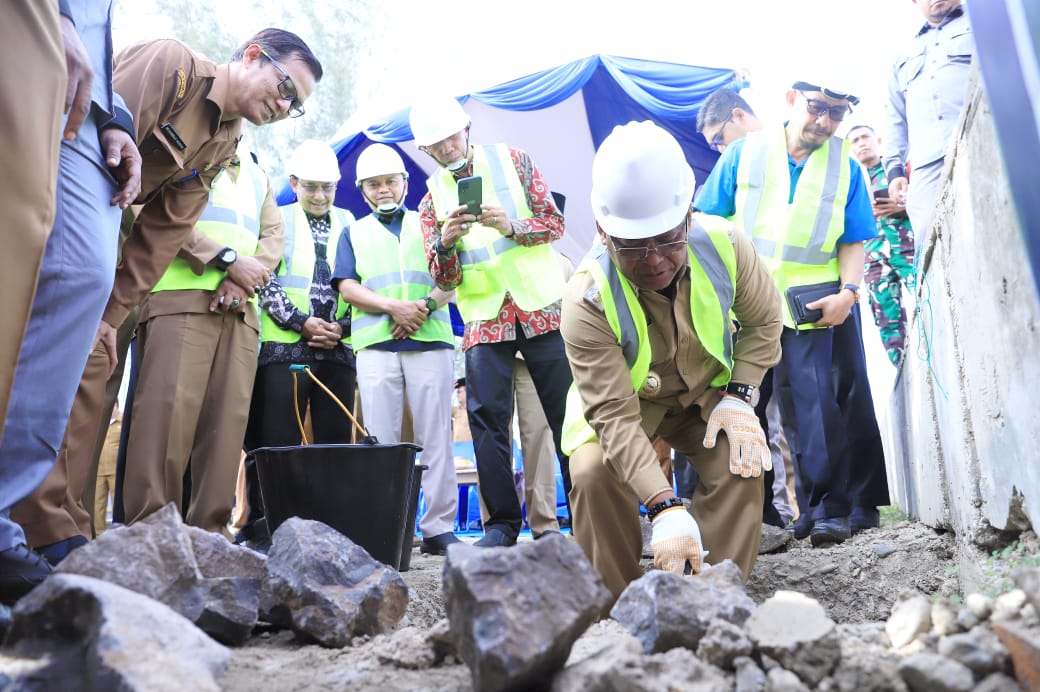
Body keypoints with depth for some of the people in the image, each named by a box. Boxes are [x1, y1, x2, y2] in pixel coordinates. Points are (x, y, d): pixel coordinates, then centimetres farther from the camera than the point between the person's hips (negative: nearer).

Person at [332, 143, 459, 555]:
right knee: (381, 441, -2)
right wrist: (393, 307, -10)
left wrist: (425, 305, -10)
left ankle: (439, 528, 2)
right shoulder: (354, 233, 21)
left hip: (430, 340, 0)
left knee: (436, 438, -3)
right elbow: (347, 287, 7)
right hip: (375, 345, 1)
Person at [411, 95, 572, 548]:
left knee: (567, 412, 2)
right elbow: (444, 281, 4)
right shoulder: (432, 200, 10)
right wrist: (445, 243, -17)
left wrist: (512, 226, -16)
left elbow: (555, 221, 2)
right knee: (487, 419, -4)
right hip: (485, 319, 1)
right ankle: (502, 522, 7)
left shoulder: (512, 161, 7)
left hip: (542, 307, -1)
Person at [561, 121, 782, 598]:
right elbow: (614, 417, -38)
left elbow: (763, 320, -4)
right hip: (624, 399, -2)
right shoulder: (588, 299, -35)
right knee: (595, 473, -26)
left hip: (705, 392, 3)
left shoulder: (724, 244, -25)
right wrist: (665, 508, -46)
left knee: (742, 464, -20)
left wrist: (738, 396, -15)